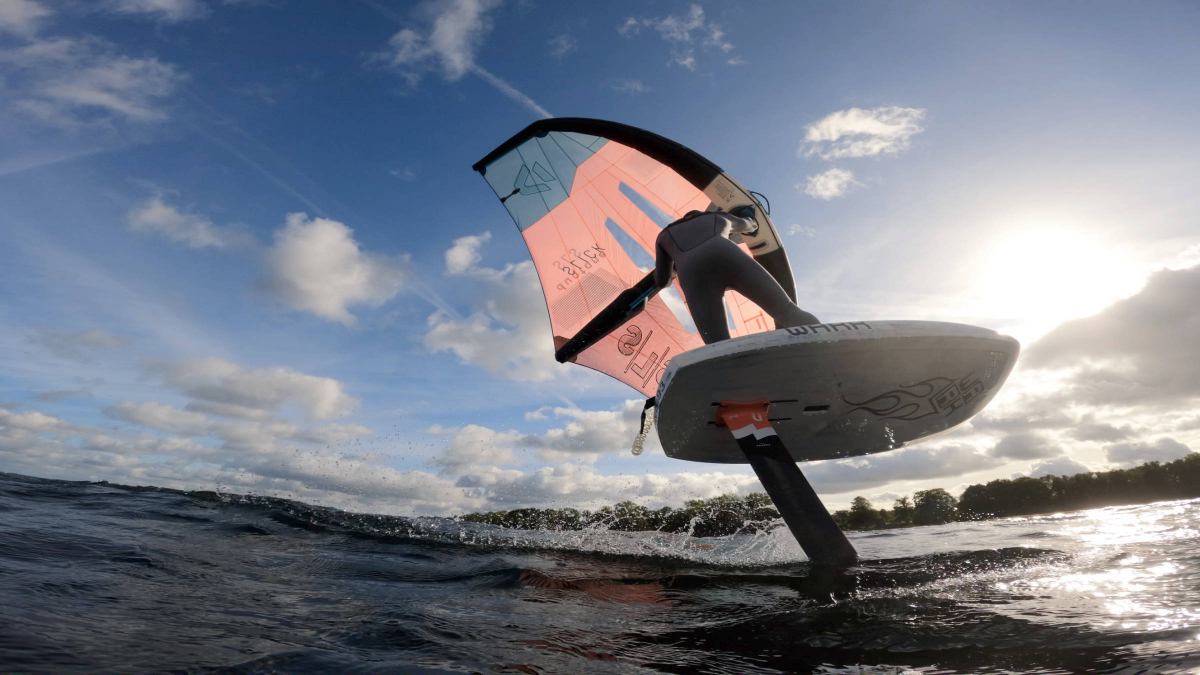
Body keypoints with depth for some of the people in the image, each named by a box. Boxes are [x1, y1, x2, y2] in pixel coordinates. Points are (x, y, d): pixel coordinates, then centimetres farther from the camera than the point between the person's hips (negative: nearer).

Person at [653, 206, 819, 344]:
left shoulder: (664, 234, 44)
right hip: (728, 256, 1)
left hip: (693, 273, 0)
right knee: (788, 313, 4)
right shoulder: (720, 217, 47)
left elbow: (662, 282, 45)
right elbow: (750, 225, 68)